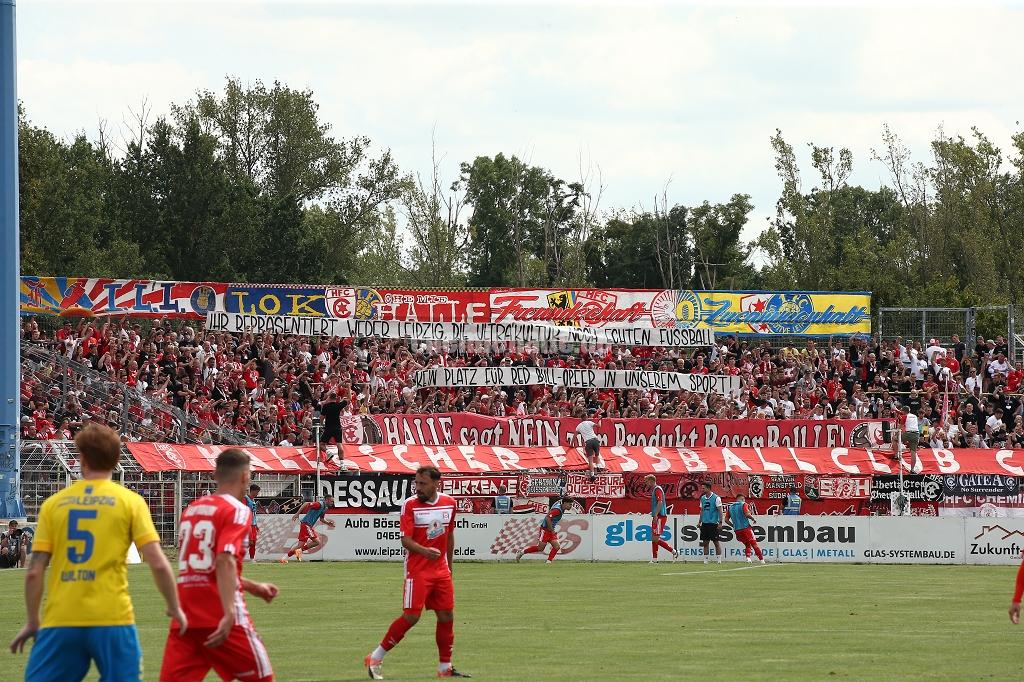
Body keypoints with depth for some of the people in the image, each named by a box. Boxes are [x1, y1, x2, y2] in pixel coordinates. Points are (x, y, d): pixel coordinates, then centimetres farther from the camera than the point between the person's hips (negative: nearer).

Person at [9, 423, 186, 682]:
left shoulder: (54, 503, 6)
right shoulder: (130, 501, 2)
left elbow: (34, 572, 2)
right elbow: (158, 563, -5)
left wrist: (32, 623, 12)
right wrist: (175, 608, 9)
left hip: (60, 622, 1)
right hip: (112, 621, -1)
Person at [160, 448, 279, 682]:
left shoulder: (192, 509, 17)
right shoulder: (237, 511, -5)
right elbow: (225, 561, -21)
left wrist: (252, 587, 34)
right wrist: (229, 614, -30)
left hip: (184, 618, 6)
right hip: (221, 619, -6)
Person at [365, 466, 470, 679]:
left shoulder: (449, 503, 5)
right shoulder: (410, 505, -9)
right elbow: (406, 540, -15)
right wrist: (424, 551, -34)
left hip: (441, 571, 5)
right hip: (417, 571, -5)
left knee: (447, 616, 4)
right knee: (411, 616, -12)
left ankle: (445, 668, 16)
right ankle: (375, 659, -1)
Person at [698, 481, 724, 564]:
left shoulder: (716, 498, -8)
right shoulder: (703, 498, 11)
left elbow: (720, 511, -8)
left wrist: (720, 523, -13)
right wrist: (700, 522, 14)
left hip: (713, 523, -6)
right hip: (705, 523, 6)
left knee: (716, 542, -2)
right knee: (705, 542, 5)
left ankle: (719, 560, 3)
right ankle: (705, 560, 10)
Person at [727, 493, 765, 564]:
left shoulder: (730, 507, 14)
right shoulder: (743, 504, -2)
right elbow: (747, 514, -19)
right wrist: (753, 519, -3)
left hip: (737, 530, 5)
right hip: (746, 527, -5)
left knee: (747, 545, 18)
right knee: (754, 544, 2)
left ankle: (748, 558, -2)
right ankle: (761, 559, -1)